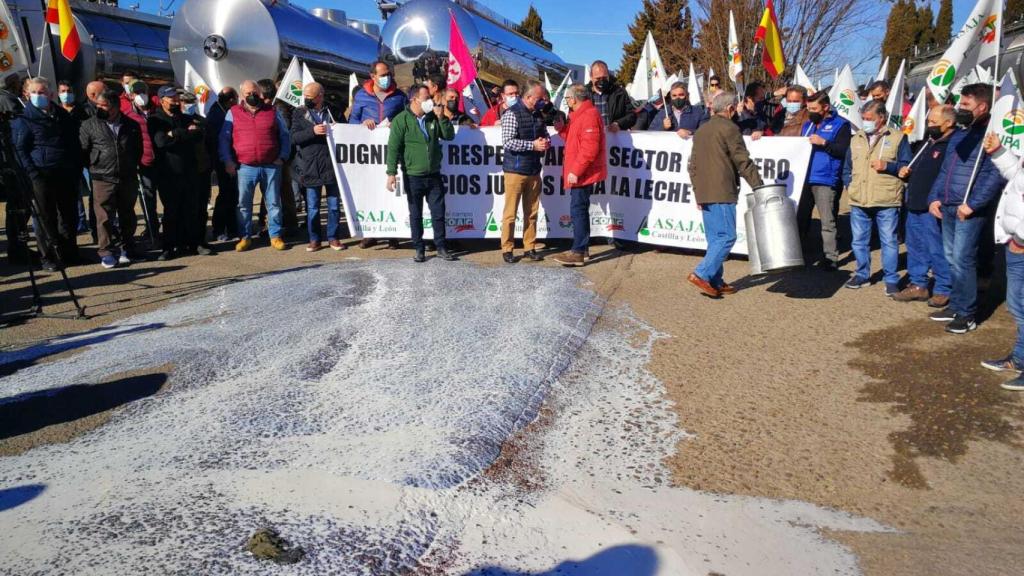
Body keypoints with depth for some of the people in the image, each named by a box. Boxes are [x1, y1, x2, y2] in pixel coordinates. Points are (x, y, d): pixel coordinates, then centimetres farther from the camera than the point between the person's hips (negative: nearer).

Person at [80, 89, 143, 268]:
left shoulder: (132, 126, 7)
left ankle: (126, 249, 22)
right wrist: (94, 168, 3)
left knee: (127, 216, 11)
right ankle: (106, 252, 4)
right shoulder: (89, 125, 1)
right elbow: (83, 151, 4)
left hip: (128, 179, 2)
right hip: (103, 180, -2)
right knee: (104, 217, -3)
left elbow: (139, 150, 18)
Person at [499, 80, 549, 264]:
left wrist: (546, 142, -2)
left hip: (534, 171, 7)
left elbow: (545, 134, 22)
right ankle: (507, 249, 10)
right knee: (510, 213, 1)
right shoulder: (512, 113, -11)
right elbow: (507, 142, -19)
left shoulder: (538, 114, 11)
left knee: (532, 213, 10)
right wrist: (533, 145, -21)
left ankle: (529, 248, 19)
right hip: (516, 170, -6)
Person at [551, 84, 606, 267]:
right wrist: (562, 128, 7)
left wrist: (575, 171, -23)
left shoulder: (589, 115, -16)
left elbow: (589, 148, -23)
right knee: (580, 210, 14)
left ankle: (578, 253, -7)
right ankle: (582, 249, 22)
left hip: (583, 173, -11)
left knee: (578, 210, -9)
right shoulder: (581, 115, 18)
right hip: (580, 173, 11)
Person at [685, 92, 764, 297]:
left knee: (714, 238, 11)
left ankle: (715, 281, 12)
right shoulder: (729, 128, -6)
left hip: (704, 193, 8)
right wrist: (759, 187, -5)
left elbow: (692, 165, 18)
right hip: (722, 193, -8)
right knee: (726, 236, -5)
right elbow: (743, 162, -10)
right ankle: (701, 274, -12)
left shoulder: (701, 130, 18)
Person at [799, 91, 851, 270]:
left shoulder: (840, 124, 0)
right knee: (800, 219, 9)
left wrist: (824, 142, -21)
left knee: (827, 222, -2)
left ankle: (830, 258, 5)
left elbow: (843, 150, -10)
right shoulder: (808, 124, 19)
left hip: (826, 181, -6)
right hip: (805, 178, 6)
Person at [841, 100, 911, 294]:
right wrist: (849, 184, 6)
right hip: (858, 202, 4)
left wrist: (888, 166, -15)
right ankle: (862, 274, 26)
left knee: (889, 241, 1)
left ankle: (892, 280, 10)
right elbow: (847, 168, 20)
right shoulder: (856, 139, 13)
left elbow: (907, 167, -1)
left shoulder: (897, 137, 0)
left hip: (887, 202, -4)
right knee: (859, 241, 12)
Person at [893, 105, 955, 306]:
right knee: (915, 248, 16)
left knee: (937, 251, -1)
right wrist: (907, 173, 8)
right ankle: (918, 285, 26)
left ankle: (943, 290, 10)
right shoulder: (929, 143, 17)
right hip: (914, 207, 10)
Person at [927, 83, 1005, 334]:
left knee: (962, 260, -8)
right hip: (947, 207, 8)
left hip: (970, 210, -8)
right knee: (952, 259, 13)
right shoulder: (958, 135, 17)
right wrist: (934, 197, 11)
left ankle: (967, 314, 1)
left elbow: (995, 175, -19)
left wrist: (972, 204, -22)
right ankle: (955, 305, 23)